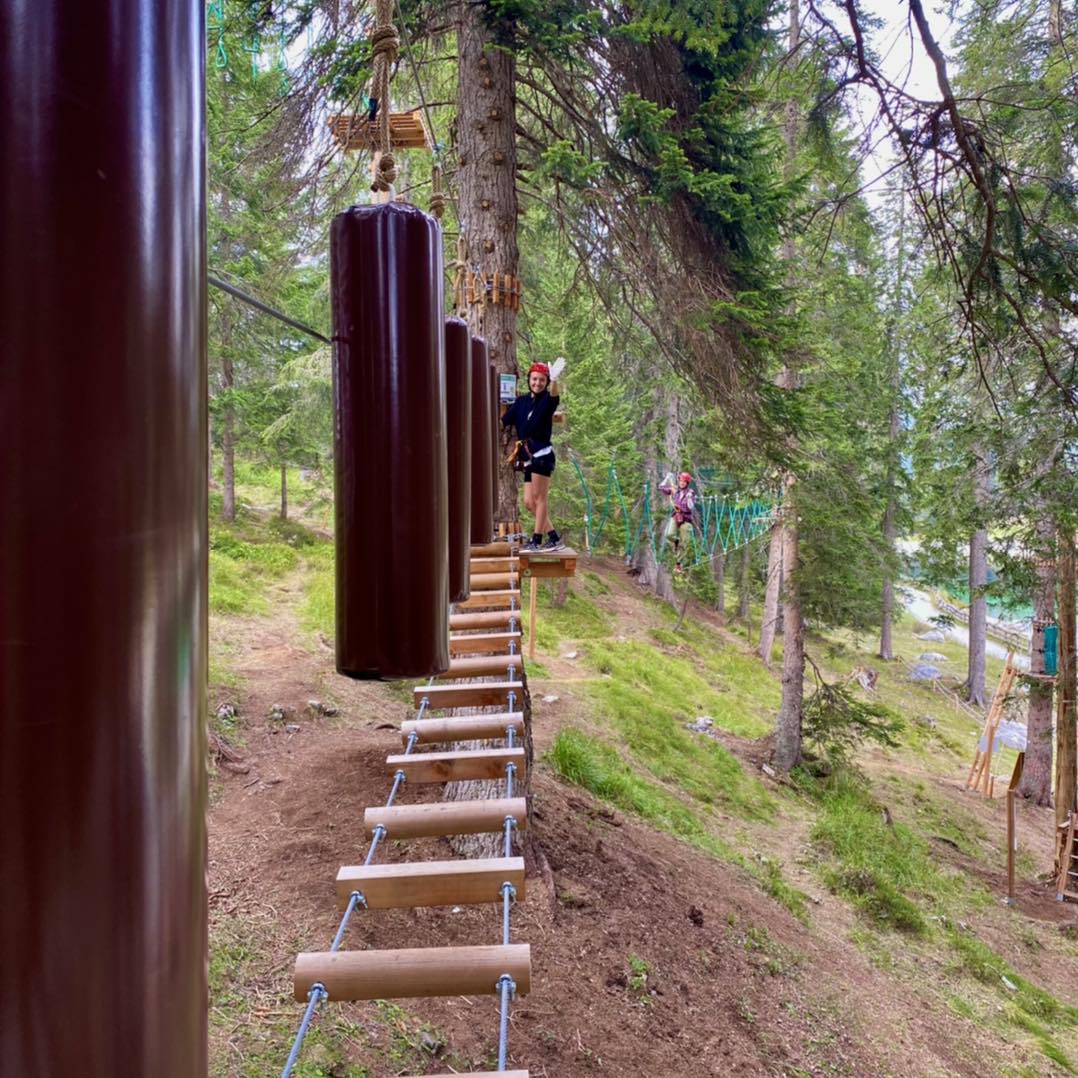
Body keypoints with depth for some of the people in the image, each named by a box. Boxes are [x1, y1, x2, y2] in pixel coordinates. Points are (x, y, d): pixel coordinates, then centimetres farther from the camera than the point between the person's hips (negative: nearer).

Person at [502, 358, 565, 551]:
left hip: (542, 453, -6)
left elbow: (554, 395, -27)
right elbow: (503, 421, 8)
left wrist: (554, 379, -44)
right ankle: (554, 537, 13)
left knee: (539, 497, -4)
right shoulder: (521, 401, 14)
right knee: (529, 502, 6)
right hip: (527, 457, 6)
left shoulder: (547, 400, -2)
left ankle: (537, 539, 2)